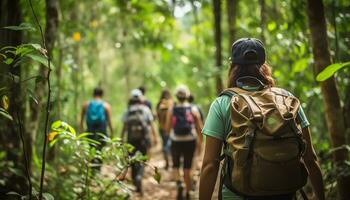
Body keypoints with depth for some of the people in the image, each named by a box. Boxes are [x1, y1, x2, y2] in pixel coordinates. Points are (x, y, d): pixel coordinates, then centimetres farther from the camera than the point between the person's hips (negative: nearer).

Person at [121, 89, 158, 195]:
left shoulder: (127, 111, 1)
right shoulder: (146, 109, -1)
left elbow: (124, 127, -1)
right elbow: (151, 124, -2)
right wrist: (155, 137, 4)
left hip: (131, 139, 1)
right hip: (144, 139, -1)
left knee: (133, 162, 13)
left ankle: (136, 185, 18)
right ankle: (139, 177, -22)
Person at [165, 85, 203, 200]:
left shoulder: (171, 110, -3)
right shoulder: (193, 110, -2)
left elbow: (167, 128, -4)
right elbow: (199, 128, -2)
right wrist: (199, 140, 13)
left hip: (176, 142, 0)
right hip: (190, 142, 1)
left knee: (175, 166, 17)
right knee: (187, 169, 10)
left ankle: (179, 184, -10)